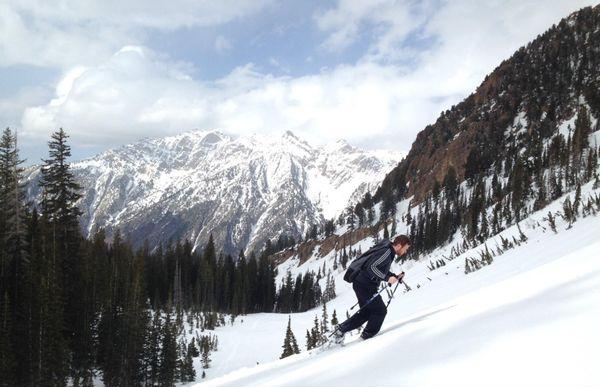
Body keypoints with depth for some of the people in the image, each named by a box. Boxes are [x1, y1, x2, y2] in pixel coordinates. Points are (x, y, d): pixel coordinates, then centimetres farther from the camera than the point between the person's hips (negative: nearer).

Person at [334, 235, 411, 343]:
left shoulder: (388, 252, 14)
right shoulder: (386, 252, -18)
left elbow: (383, 270, 26)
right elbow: (371, 267, -27)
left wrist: (396, 276, 12)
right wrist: (387, 278, -27)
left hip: (362, 284, 10)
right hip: (365, 285, -10)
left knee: (366, 312, 17)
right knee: (380, 311, -2)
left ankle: (341, 329, 19)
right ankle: (367, 336, 7)